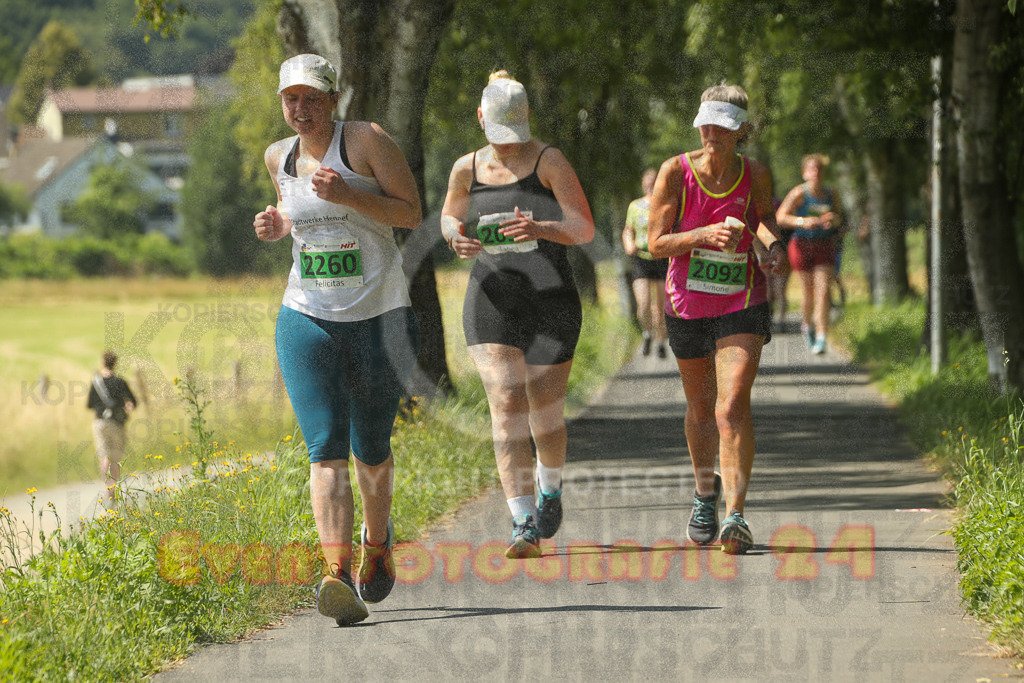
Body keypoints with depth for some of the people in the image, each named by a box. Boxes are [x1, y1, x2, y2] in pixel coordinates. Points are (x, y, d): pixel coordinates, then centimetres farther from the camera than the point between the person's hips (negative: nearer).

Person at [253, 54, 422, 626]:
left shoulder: (367, 140, -8)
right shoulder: (280, 157, 8)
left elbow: (412, 214, -8)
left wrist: (349, 195, -21)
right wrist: (277, 225, 3)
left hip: (381, 319, -2)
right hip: (308, 321, 2)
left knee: (371, 450, 8)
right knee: (326, 451, -13)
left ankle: (378, 537, 39)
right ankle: (338, 574, -25)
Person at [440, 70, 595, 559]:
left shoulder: (549, 162, -4)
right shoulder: (468, 169, 6)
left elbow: (584, 228, -8)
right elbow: (450, 217, 23)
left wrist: (539, 229, -28)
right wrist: (456, 238, -2)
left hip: (551, 303, -2)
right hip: (491, 303, 2)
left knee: (545, 409, 7)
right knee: (506, 404, -12)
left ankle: (550, 491, 38)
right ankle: (524, 525, -15)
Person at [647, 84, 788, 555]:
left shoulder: (754, 176, -6)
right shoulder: (676, 172, -11)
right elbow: (657, 242, -12)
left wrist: (769, 242, -7)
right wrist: (706, 235, -27)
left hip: (742, 307, -1)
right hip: (688, 306, 1)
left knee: (733, 406, -18)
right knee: (700, 409, 16)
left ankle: (736, 516, -23)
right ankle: (705, 494, 43)